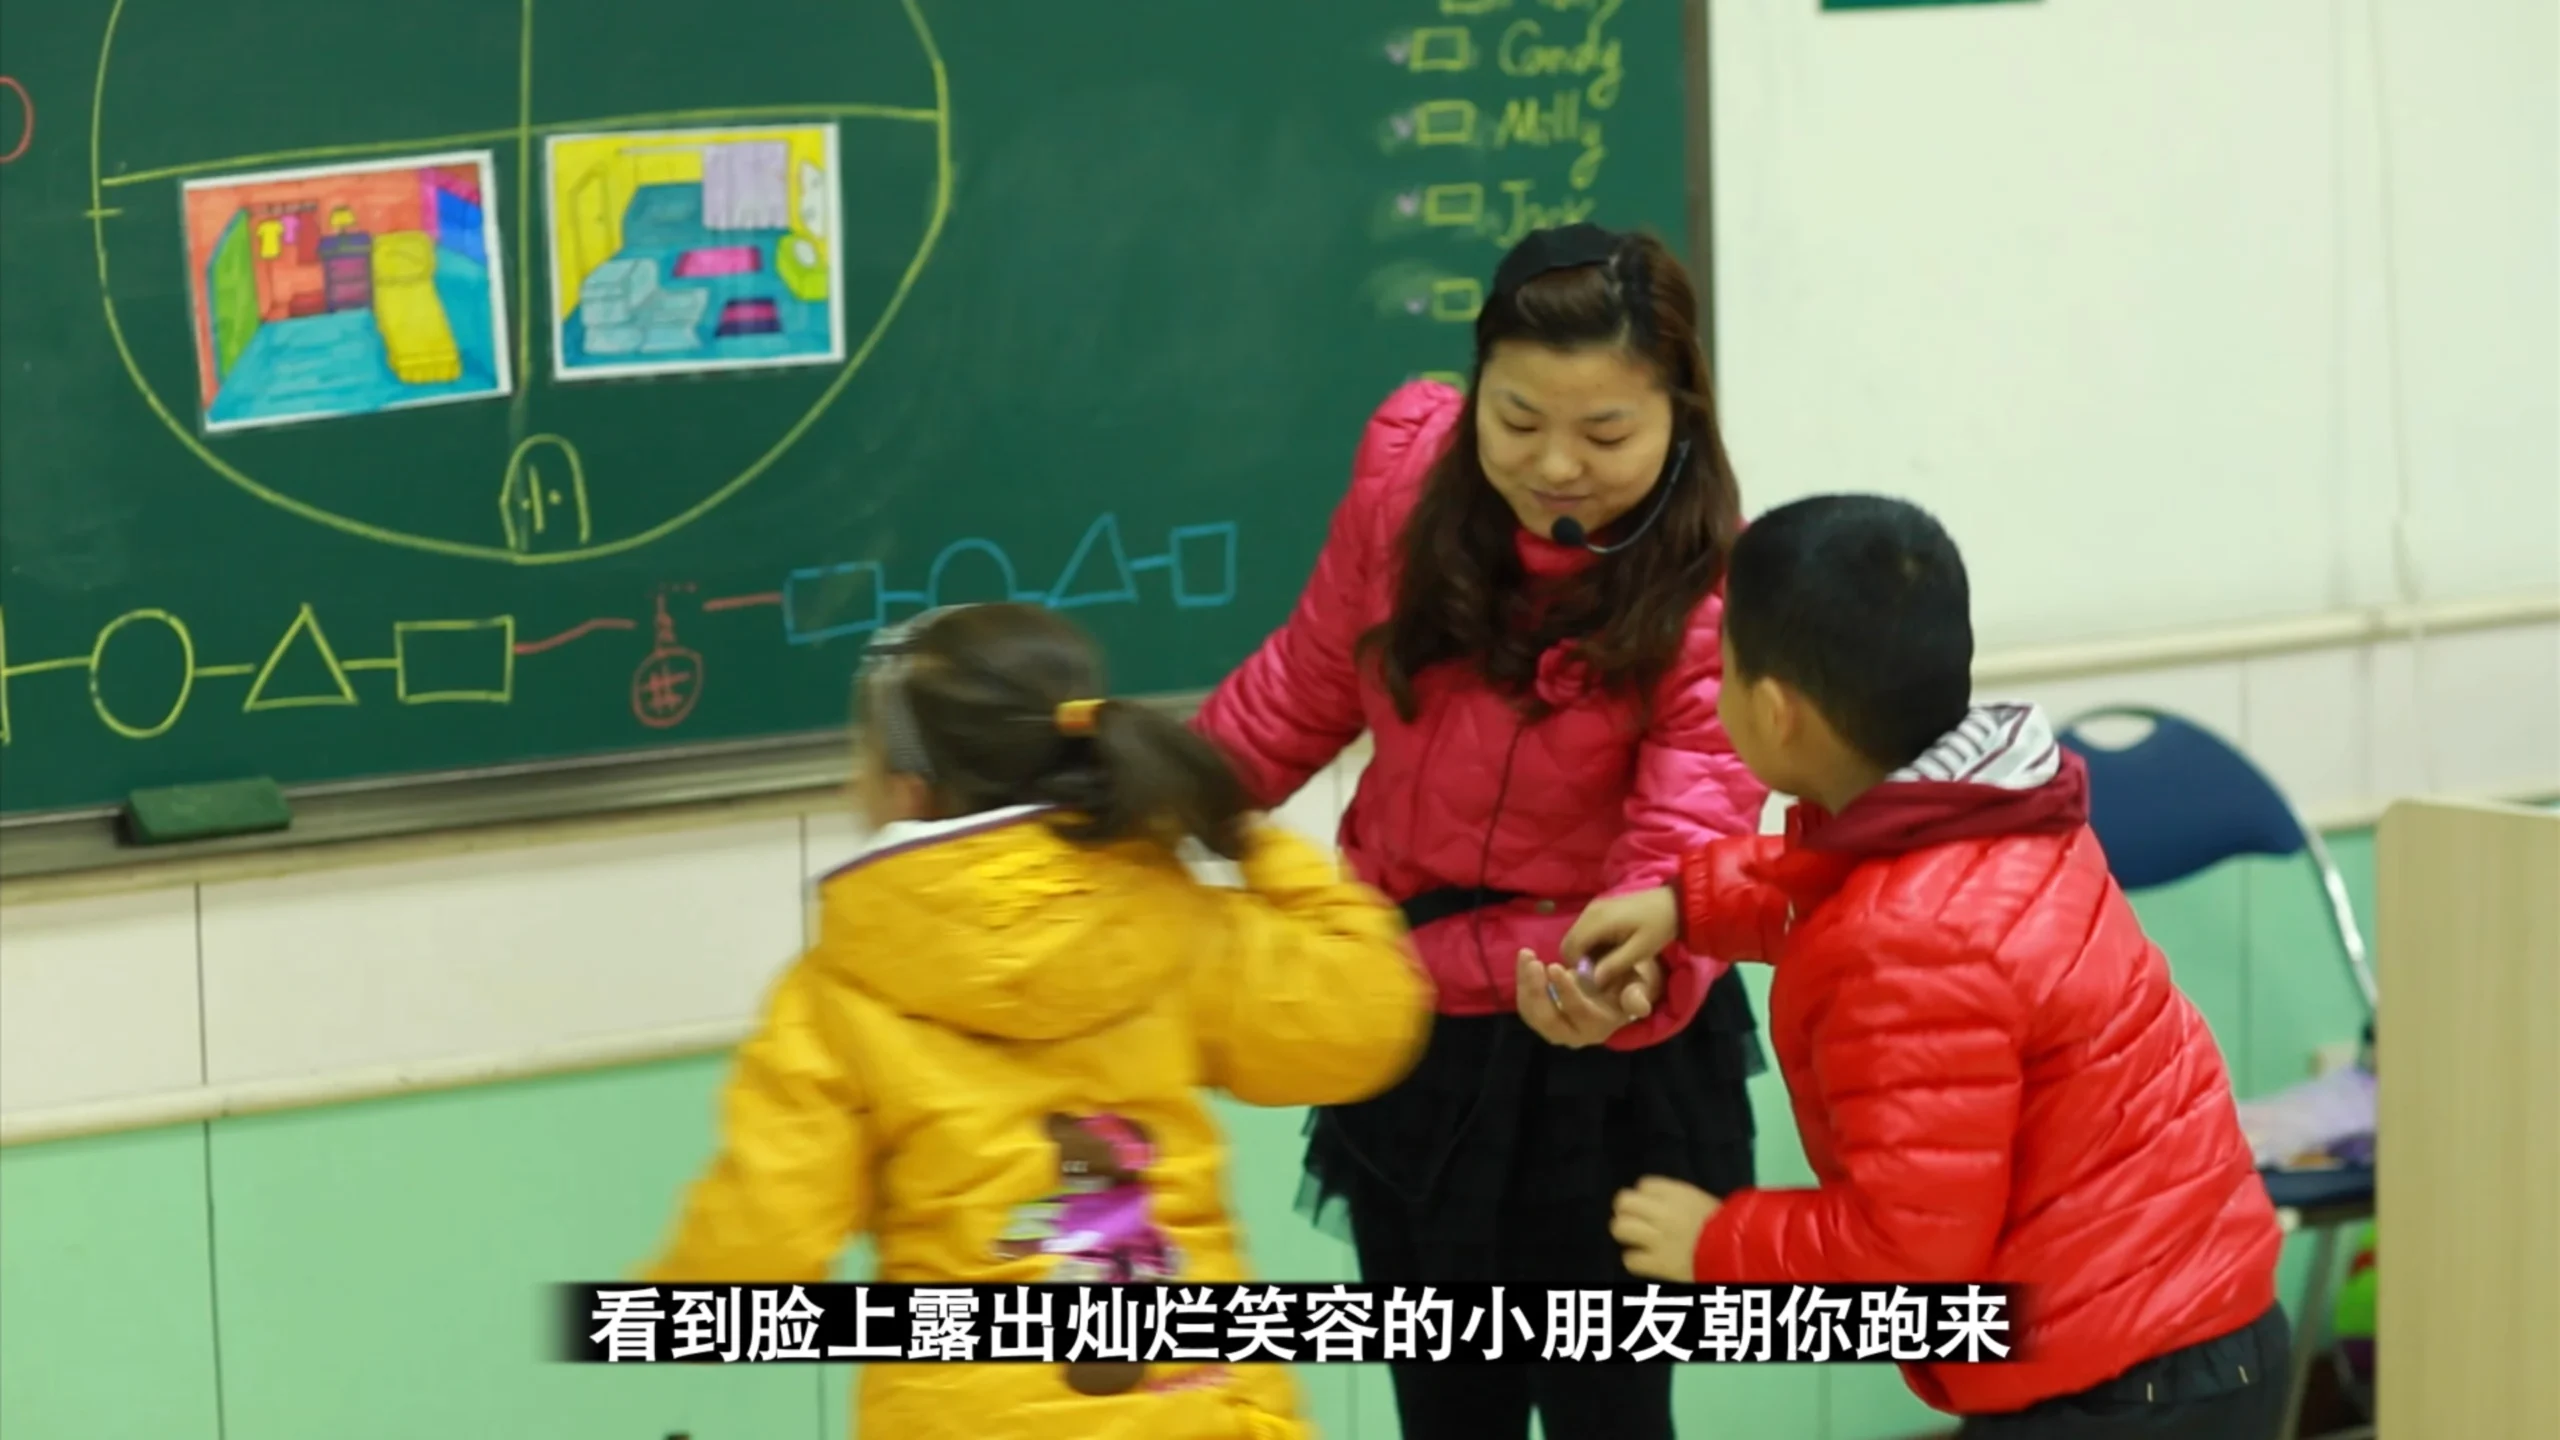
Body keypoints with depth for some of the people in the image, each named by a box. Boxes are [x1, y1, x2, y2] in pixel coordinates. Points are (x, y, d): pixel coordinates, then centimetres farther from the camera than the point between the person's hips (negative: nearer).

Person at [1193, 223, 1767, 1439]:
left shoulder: (1709, 600, -23)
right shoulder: (1409, 456, -11)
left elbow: (1685, 857, -32)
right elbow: (1310, 685, 7)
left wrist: (1629, 981, -55)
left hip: (1599, 1067, -4)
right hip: (1407, 1031, 5)